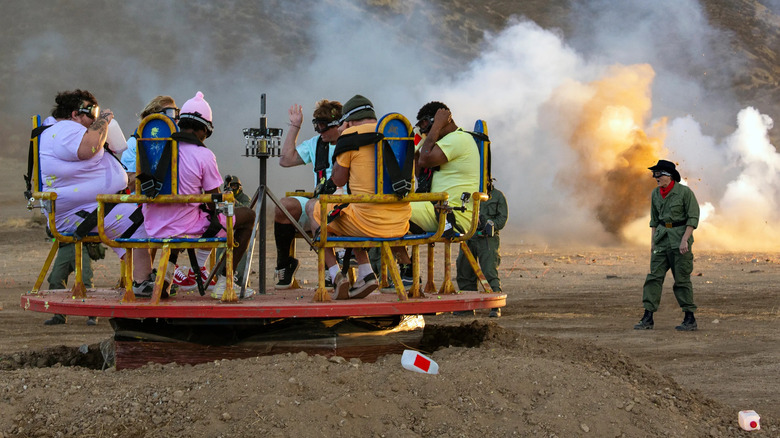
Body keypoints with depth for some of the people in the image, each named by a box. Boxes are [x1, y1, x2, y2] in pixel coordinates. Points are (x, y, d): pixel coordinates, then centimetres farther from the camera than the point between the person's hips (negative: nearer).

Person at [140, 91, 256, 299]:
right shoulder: (204, 155, -13)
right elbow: (215, 203, -7)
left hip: (154, 227, 6)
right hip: (185, 228, -6)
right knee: (247, 215, 12)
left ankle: (167, 269, 25)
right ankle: (223, 284, 10)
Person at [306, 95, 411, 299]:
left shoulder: (351, 136, -6)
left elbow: (338, 180, 3)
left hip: (369, 224, -6)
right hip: (400, 226, 6)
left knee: (313, 209, 20)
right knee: (351, 215, 36)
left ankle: (335, 275, 6)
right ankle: (366, 274, 17)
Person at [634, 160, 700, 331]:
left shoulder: (685, 192, -10)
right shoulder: (655, 194, 8)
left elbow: (693, 217, -10)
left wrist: (685, 239, -17)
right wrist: (653, 241, 13)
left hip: (680, 238, -6)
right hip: (662, 239, 6)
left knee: (682, 279, -2)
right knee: (654, 277, -2)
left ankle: (690, 319, 7)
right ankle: (647, 318, -2)